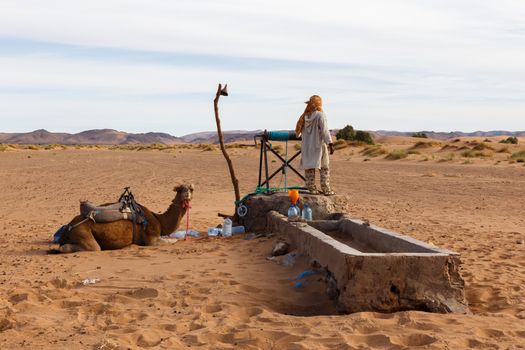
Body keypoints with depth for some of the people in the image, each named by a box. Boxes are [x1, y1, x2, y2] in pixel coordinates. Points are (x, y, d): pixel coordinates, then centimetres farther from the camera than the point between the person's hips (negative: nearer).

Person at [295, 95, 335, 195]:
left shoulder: (305, 116, 5)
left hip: (307, 146, 5)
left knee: (309, 168, 9)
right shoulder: (320, 115, -10)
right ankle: (326, 190, -1)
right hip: (319, 145, -5)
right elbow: (324, 131, -17)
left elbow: (299, 130, 9)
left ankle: (312, 189, 10)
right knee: (324, 168, 1)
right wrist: (330, 143, -19)